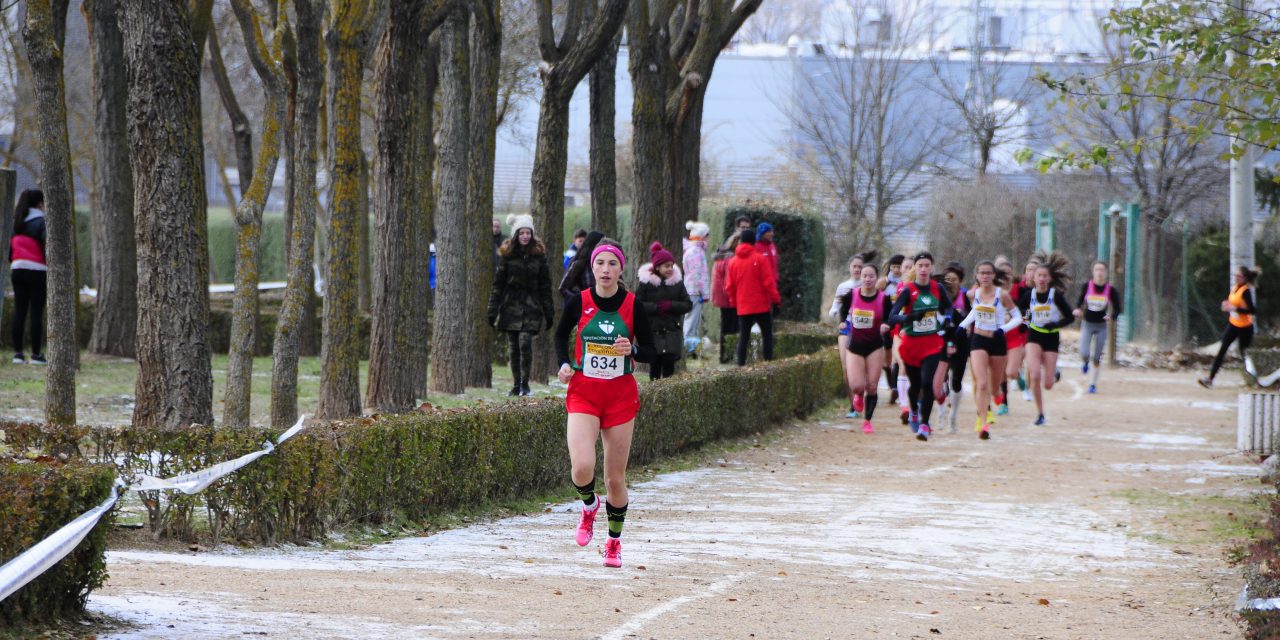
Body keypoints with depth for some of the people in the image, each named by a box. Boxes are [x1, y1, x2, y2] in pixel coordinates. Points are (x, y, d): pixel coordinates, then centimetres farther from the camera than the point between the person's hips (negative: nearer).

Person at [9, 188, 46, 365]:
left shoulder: (17, 222, 12)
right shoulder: (41, 223, -7)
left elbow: (10, 246, 13)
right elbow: (48, 248, -13)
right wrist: (52, 272, -7)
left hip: (18, 269, 6)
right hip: (37, 271, -6)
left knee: (19, 312, 6)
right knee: (36, 313, -3)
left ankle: (18, 352, 4)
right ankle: (36, 354, -3)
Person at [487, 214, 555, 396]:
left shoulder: (538, 256, 3)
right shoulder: (508, 256, 3)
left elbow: (545, 286, 6)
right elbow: (498, 285, 4)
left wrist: (549, 313, 4)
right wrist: (492, 311, -1)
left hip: (531, 308, -1)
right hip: (511, 306, 1)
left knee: (525, 342, -16)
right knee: (514, 347, 5)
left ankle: (525, 383, -4)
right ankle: (516, 385, 14)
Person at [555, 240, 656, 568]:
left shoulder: (632, 305, -4)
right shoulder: (579, 302, -4)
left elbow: (649, 351, 3)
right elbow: (561, 334, 15)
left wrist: (632, 350, -18)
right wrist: (564, 363, -2)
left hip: (620, 394, 0)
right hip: (583, 391, 0)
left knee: (615, 477, 5)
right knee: (582, 467, -20)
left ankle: (614, 542, 25)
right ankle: (589, 505, 15)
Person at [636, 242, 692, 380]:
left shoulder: (677, 282, 5)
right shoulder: (646, 282, -3)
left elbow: (688, 305, 4)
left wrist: (671, 305, -12)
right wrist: (656, 307, -17)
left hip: (672, 332, 2)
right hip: (653, 331, -2)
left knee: (669, 362, -5)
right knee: (655, 364, 0)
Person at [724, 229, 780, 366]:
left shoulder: (733, 262, 3)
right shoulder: (760, 259, -9)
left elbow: (729, 287, 5)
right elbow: (768, 282, -11)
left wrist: (734, 301, 18)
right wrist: (775, 298, -2)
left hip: (743, 307, 3)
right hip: (762, 305, -3)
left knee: (743, 337, 7)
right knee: (767, 335, 6)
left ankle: (741, 364, 1)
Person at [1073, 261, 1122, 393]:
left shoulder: (1111, 290, -9)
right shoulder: (1086, 287, -6)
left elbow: (1117, 308, 0)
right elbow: (1080, 302, 9)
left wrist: (1112, 317, -21)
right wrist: (1078, 310, -12)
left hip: (1101, 326, 0)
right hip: (1087, 324, 0)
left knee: (1096, 358, 4)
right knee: (1084, 354, -15)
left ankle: (1093, 384, 20)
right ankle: (1086, 363, 24)